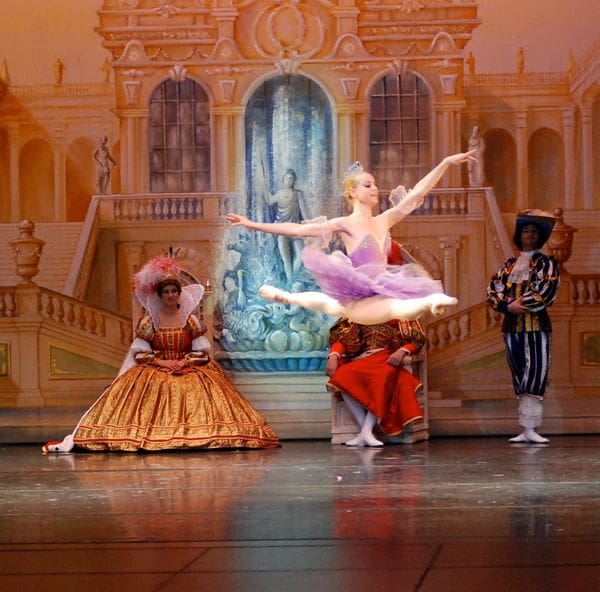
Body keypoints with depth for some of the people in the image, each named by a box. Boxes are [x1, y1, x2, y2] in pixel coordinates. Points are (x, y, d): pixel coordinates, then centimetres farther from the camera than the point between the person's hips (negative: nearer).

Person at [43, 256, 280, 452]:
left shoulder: (190, 320, 6)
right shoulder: (149, 322, 5)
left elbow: (202, 352, 2)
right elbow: (140, 353, 1)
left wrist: (185, 362, -13)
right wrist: (160, 361, -13)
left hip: (189, 371, 0)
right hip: (154, 372, 0)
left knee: (199, 394, -25)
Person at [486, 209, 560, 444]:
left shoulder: (546, 263, 6)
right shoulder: (509, 264, 17)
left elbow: (548, 292, -9)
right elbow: (493, 289, 7)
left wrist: (521, 303, -12)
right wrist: (508, 305, -11)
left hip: (537, 326, -4)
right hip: (511, 326, 4)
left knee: (535, 374, -10)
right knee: (519, 377, 3)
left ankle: (530, 429, -13)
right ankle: (525, 430, 4)